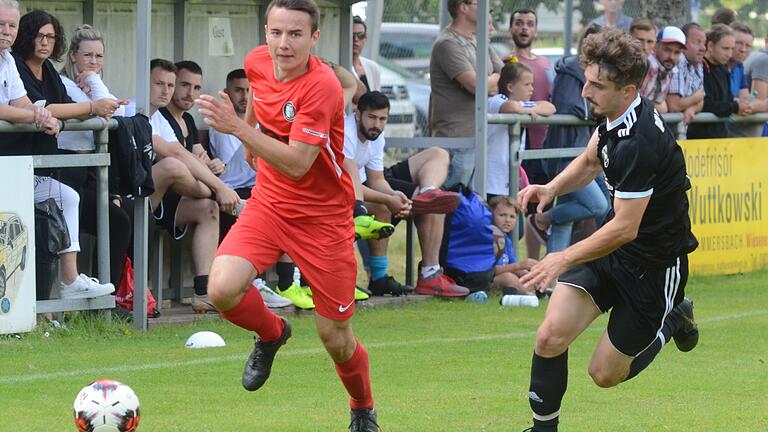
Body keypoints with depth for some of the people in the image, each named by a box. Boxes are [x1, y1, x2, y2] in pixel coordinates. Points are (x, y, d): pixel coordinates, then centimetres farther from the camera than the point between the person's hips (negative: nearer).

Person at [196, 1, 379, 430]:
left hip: (323, 218, -5)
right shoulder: (258, 62, -5)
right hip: (269, 203, 5)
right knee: (223, 289, -22)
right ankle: (271, 334, 13)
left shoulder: (322, 87, -25)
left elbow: (297, 164, -32)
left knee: (335, 337, 4)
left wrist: (238, 129, -37)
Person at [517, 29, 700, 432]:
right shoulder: (614, 116, -4)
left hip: (654, 263, -7)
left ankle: (672, 320, 31)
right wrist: (551, 188, -2)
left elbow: (625, 229, -27)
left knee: (605, 373, 5)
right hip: (611, 248, 7)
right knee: (552, 335, -11)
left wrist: (565, 258, -18)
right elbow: (590, 160, 18)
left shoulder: (640, 143, -31)